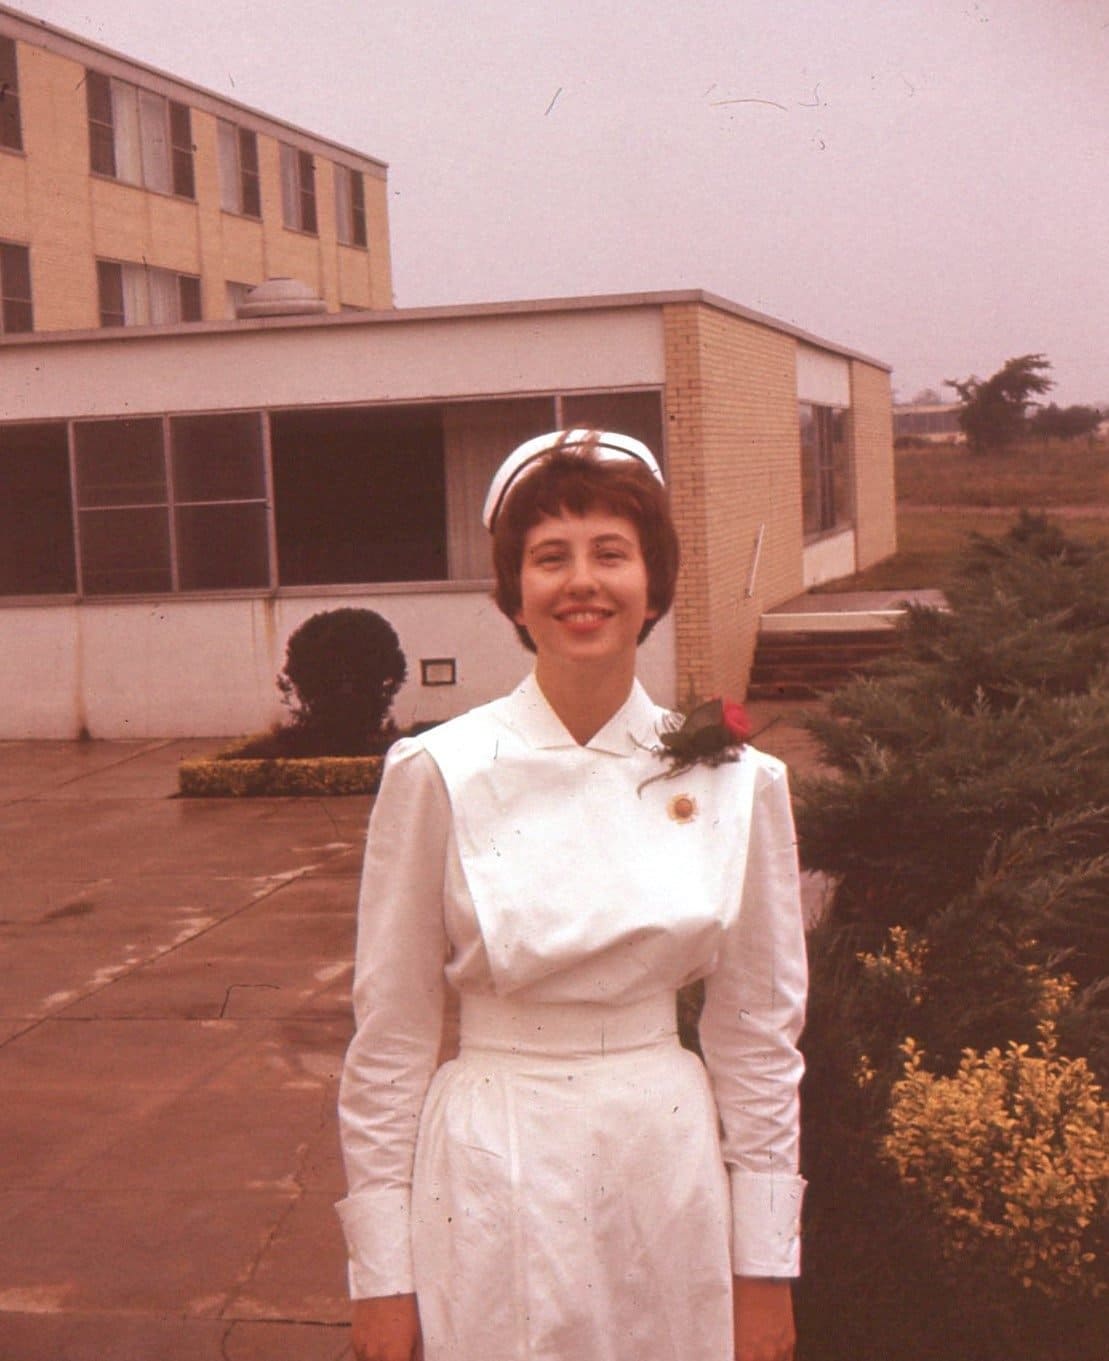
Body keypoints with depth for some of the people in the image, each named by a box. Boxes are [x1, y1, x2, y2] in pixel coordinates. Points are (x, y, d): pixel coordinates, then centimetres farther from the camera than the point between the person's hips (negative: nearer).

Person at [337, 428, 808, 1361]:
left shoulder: (733, 783, -3)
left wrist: (765, 1266, 5)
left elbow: (759, 1034, 4)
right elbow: (390, 1037, -3)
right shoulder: (439, 774, -8)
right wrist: (381, 1276, -2)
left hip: (670, 1179, 2)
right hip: (496, 1181, -2)